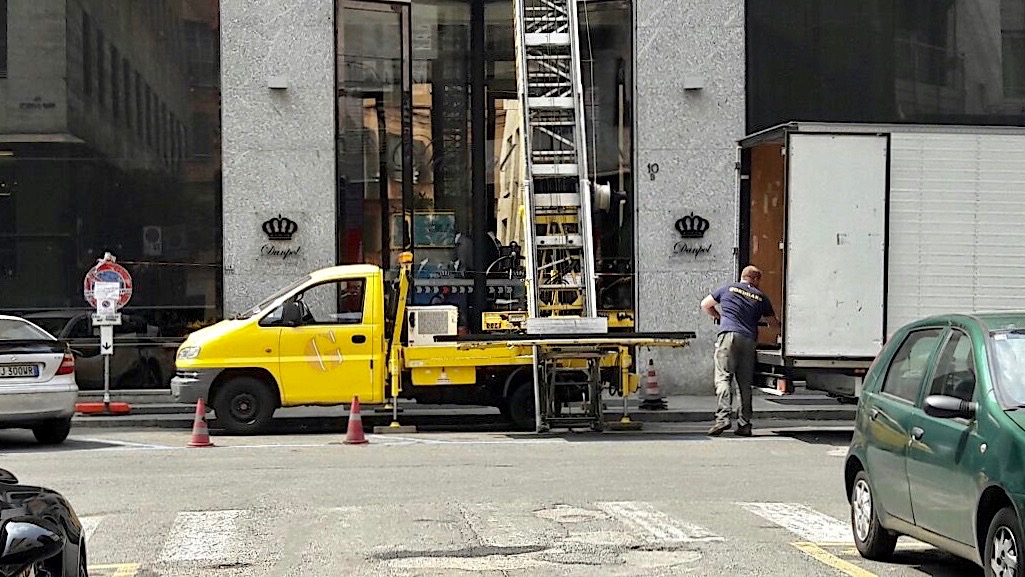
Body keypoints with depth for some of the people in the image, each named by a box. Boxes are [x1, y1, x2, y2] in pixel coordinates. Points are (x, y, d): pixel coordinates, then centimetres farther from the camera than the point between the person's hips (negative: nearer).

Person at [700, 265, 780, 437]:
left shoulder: (727, 288, 14)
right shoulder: (760, 297, 16)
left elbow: (705, 305, 24)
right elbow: (774, 323, 25)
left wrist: (719, 317, 39)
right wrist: (781, 323, 48)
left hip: (728, 335, -2)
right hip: (749, 339, 2)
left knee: (723, 377, -8)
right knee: (745, 383, 8)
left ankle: (723, 416, -25)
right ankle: (744, 424, 6)